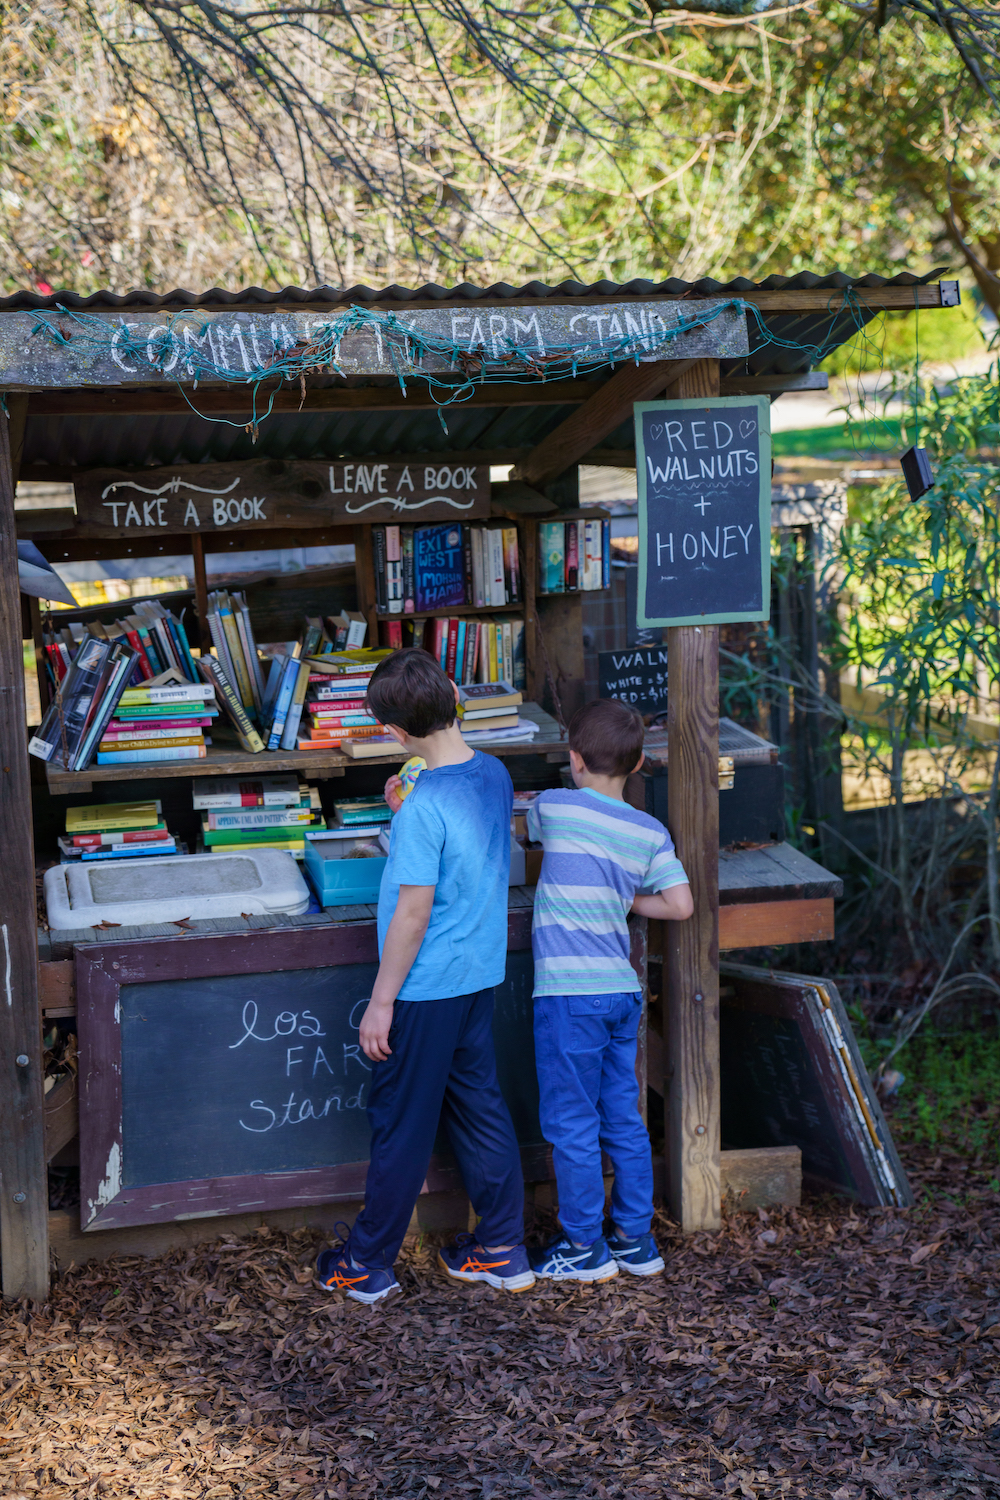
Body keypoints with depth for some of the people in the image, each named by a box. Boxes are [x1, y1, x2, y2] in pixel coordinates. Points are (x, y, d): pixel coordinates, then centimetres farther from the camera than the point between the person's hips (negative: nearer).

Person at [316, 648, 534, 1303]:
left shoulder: (426, 807, -24)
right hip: (482, 974, 8)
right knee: (480, 1107, 17)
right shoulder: (494, 773, 1)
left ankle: (369, 1264, 19)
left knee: (402, 1124, 5)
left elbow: (413, 914, -21)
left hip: (428, 988, -8)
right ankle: (503, 1250, 25)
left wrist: (382, 1002, -15)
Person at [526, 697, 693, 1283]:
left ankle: (585, 1247, 13)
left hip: (569, 994, -5)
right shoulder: (651, 832, 3)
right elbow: (681, 904, -2)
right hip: (624, 992, 5)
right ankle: (636, 1239, 23)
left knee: (572, 1125, 5)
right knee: (624, 1119, 15)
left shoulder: (553, 807, -5)